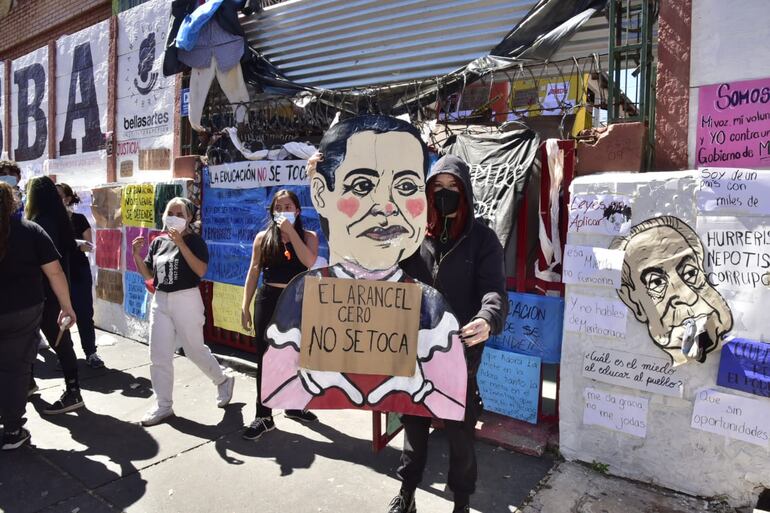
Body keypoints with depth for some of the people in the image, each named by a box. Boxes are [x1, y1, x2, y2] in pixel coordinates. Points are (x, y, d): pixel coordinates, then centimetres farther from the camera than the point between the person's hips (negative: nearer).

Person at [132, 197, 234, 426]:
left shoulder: (194, 240, -8)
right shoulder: (158, 242, 8)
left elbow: (201, 271, -21)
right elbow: (148, 274, 12)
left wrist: (181, 244, -26)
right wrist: (136, 254, -4)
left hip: (186, 300, -5)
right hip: (160, 301, 5)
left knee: (195, 350, 7)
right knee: (158, 356, 4)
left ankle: (223, 381, 31)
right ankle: (163, 406, 16)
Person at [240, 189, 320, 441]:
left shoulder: (308, 236, 2)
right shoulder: (263, 237, 4)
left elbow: (309, 262, -18)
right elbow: (253, 273, 5)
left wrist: (291, 231, -17)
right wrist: (245, 306, 0)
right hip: (268, 300, 0)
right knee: (265, 357, 2)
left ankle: (293, 405, 33)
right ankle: (263, 416, 13)